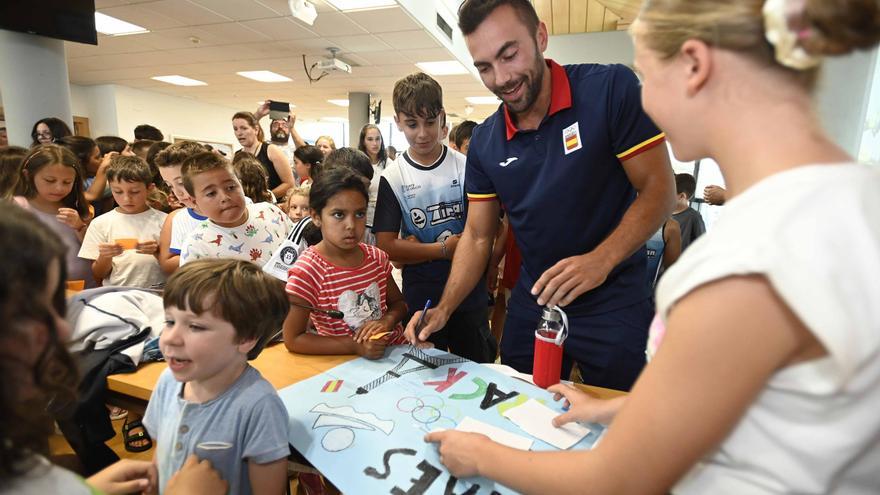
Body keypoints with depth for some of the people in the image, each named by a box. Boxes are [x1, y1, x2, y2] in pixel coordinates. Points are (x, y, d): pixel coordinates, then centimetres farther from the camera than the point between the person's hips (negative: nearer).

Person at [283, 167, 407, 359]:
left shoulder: (376, 257, 2)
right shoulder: (307, 271, -15)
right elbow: (292, 340, -14)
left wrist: (387, 320, -9)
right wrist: (355, 346, -21)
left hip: (396, 348, 6)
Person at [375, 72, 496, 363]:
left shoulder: (466, 167, -4)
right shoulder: (393, 178, -4)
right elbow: (386, 247, -8)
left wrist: (420, 248, -14)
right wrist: (443, 249, -16)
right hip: (421, 298, 0)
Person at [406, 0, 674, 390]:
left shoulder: (611, 89, -14)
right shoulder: (483, 142, -2)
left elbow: (658, 190, -12)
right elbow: (478, 235, 2)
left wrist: (600, 261, -28)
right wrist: (444, 309, -9)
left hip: (613, 305, -3)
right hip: (531, 304, 4)